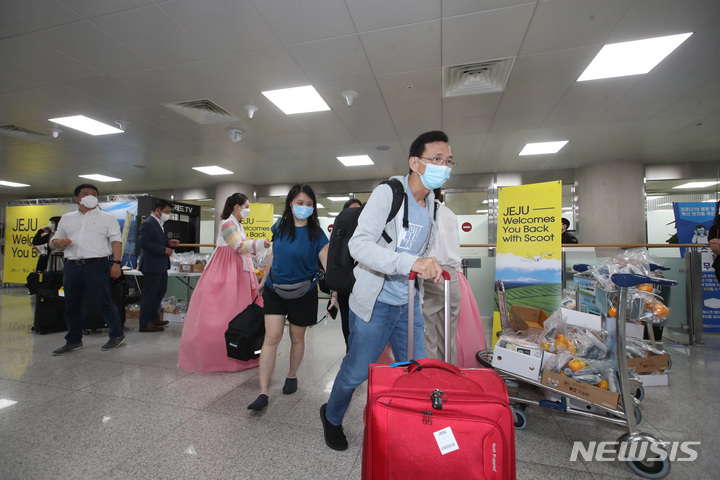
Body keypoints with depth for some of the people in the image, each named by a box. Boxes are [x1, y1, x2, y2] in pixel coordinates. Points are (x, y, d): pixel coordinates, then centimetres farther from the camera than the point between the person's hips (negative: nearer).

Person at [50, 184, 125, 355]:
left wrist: (116, 263, -13)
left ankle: (117, 335, 8)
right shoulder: (66, 219, 17)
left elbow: (116, 240, -2)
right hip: (71, 266, 5)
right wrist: (60, 242, -5)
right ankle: (74, 341, 25)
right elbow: (55, 239, 21)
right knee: (72, 305, 12)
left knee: (104, 301, -4)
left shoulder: (106, 218, 5)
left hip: (96, 265, -5)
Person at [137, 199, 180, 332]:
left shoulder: (159, 224, 15)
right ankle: (144, 324, 11)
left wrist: (168, 242, 6)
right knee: (149, 294, -1)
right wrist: (164, 249, -24)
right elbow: (143, 242, -25)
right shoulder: (148, 224, -16)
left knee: (160, 291, 19)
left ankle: (154, 318, 33)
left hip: (160, 266, 10)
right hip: (152, 265, -10)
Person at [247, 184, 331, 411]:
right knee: (271, 337, -2)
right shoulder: (279, 227, 0)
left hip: (303, 292, -2)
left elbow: (328, 264, -16)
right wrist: (265, 282, 18)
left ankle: (292, 376, 39)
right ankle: (263, 393, 7)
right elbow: (273, 256, 12)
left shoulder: (316, 233, -10)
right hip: (275, 290, 2)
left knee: (297, 338, 13)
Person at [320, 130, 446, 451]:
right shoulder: (387, 193, -17)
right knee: (356, 371, 11)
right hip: (375, 304, -6)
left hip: (409, 304, 7)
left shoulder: (431, 202, 8)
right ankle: (332, 418, 43)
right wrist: (412, 263, -39)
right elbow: (359, 245, -29)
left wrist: (430, 268, 7)